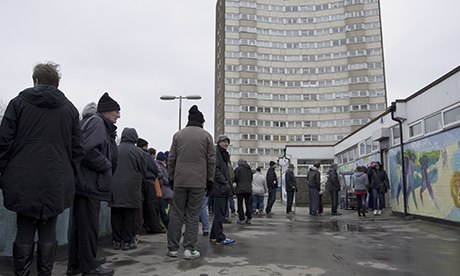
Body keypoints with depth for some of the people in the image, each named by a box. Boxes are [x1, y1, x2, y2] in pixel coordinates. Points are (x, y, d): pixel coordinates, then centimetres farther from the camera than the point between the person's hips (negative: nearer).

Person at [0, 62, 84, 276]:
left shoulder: (18, 103, 3)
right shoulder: (70, 108, 8)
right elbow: (77, 149, 6)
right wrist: (70, 176, 12)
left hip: (23, 182, -1)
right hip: (56, 184, 1)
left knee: (24, 232, 7)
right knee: (48, 233, 9)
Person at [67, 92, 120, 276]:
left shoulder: (104, 127, 21)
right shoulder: (96, 122, -9)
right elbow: (88, 150, -23)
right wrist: (106, 165, -13)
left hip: (87, 184, 10)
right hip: (90, 183, -10)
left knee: (79, 224, 15)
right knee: (89, 225, -1)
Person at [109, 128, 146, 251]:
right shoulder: (138, 151, -4)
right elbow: (144, 172, 1)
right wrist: (139, 184, 19)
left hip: (115, 187, 3)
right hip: (131, 188, -3)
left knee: (116, 216, 10)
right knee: (129, 216, 4)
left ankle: (117, 241, 16)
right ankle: (127, 241, 7)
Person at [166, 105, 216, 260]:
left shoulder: (178, 135, 8)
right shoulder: (206, 136, 3)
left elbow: (171, 159, 8)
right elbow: (211, 160, 2)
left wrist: (171, 177, 15)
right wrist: (210, 179, 8)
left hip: (180, 180, 2)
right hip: (198, 181, -2)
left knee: (177, 214, 8)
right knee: (193, 215, 3)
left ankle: (172, 248, 11)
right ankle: (189, 249, 3)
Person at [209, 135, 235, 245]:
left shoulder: (224, 154, 23)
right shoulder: (215, 153, -7)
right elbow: (215, 170, -17)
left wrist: (229, 184, 15)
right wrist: (225, 183, -19)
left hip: (224, 188, 10)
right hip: (219, 187, -10)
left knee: (222, 212, 13)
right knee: (219, 213, -6)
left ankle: (213, 235, 20)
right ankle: (220, 237, -2)